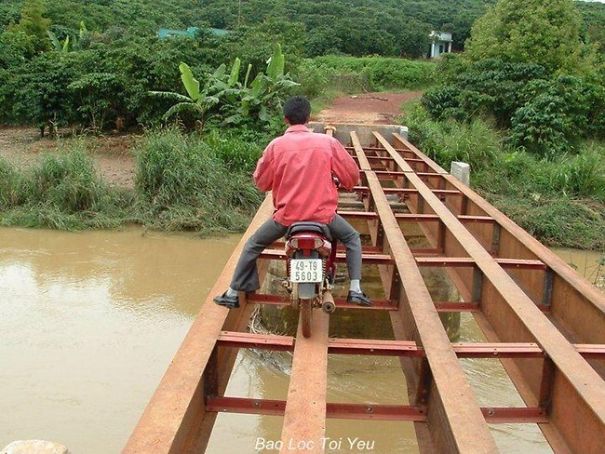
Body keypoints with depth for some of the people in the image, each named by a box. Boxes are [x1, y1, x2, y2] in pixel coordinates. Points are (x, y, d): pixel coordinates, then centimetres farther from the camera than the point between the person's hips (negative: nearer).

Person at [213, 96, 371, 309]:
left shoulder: (276, 145, -3)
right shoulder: (327, 142, -3)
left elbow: (261, 182, 7)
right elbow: (352, 175, 5)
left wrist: (262, 162, 25)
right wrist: (338, 181, 26)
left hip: (287, 215, 0)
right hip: (322, 213, 0)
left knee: (253, 245, 23)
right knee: (352, 238, 26)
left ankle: (233, 294, 24)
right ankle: (355, 290, 13)